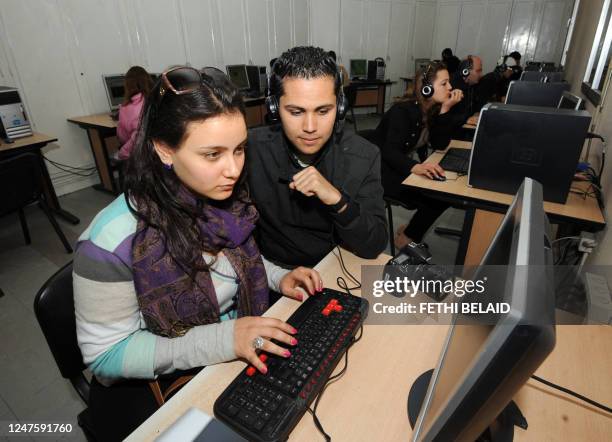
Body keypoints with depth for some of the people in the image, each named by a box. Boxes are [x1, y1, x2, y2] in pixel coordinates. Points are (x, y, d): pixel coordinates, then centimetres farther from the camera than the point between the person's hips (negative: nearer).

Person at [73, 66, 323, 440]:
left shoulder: (227, 199, -9)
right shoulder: (115, 240, -26)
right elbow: (105, 355, -18)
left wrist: (277, 277, -9)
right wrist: (221, 339, -28)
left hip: (239, 359, 5)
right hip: (153, 390, -4)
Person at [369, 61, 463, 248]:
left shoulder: (434, 110, 3)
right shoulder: (403, 111, -20)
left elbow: (440, 144, -6)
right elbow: (390, 152, -31)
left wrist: (446, 109, -16)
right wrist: (415, 167, -51)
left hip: (400, 166, 8)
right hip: (380, 169, -8)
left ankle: (411, 231, 8)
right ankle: (408, 238, 0)